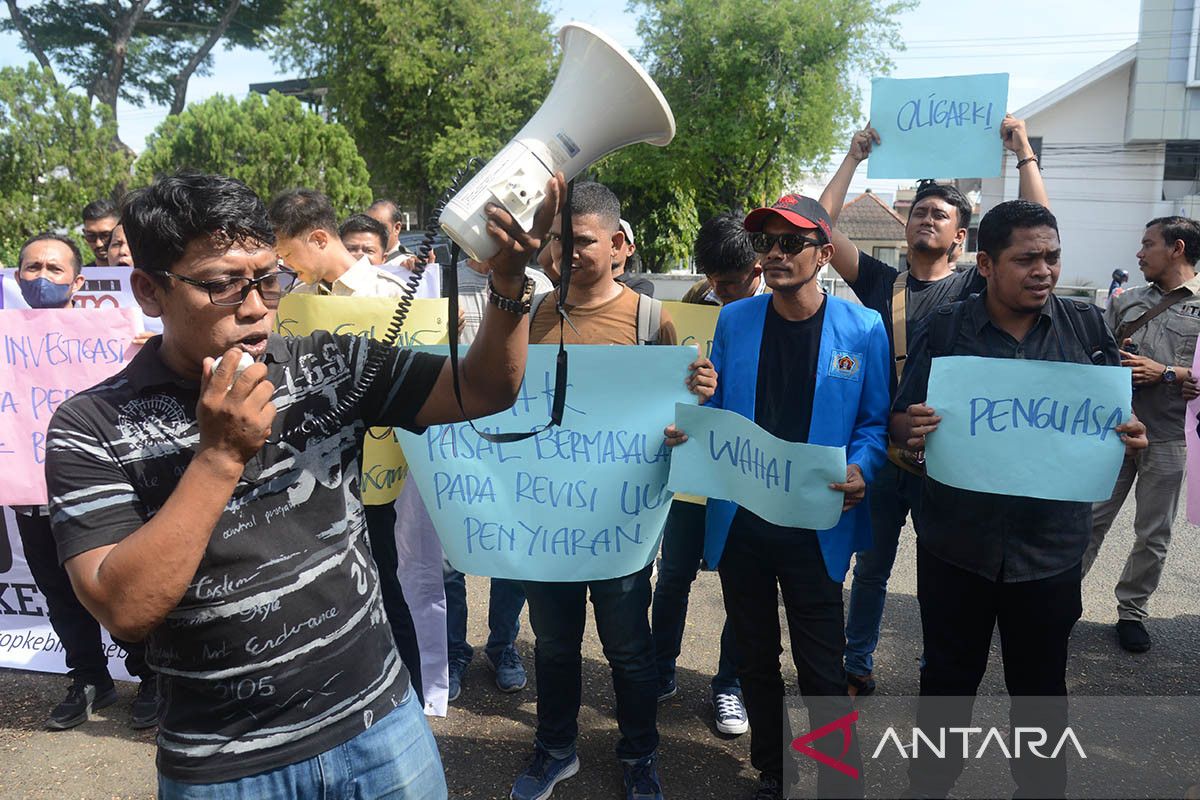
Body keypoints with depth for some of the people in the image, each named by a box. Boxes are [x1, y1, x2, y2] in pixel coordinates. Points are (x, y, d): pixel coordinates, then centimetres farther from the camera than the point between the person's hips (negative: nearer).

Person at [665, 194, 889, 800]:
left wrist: (859, 471, -19)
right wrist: (686, 431, -13)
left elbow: (874, 422, 0)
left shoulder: (862, 328, -5)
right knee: (756, 659, 18)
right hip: (739, 521, 3)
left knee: (821, 669, 4)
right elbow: (714, 411, 8)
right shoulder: (734, 320, 2)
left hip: (816, 524, -3)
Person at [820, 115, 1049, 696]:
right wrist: (854, 158, 6)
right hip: (881, 450, 1)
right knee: (871, 565, 13)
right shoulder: (881, 283, 6)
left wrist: (1024, 154, -3)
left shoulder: (973, 288, 2)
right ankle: (857, 666, 29)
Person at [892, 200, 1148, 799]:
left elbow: (1115, 417, 8)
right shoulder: (944, 331, -4)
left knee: (1040, 685, 17)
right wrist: (911, 429, -25)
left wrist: (1129, 436, -15)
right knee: (948, 679, 15)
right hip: (956, 542, -1)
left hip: (1050, 545, 1)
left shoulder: (1086, 327, 0)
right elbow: (900, 423, -1)